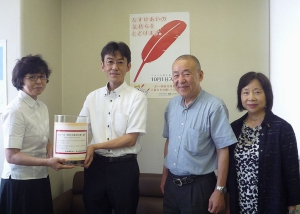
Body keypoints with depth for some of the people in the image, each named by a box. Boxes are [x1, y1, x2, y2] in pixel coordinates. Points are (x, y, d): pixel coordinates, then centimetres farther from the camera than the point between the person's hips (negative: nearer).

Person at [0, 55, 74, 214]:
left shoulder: (42, 107, 6)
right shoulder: (15, 110, -17)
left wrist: (54, 154, -4)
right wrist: (48, 162, -30)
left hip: (41, 179, 7)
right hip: (20, 182, -7)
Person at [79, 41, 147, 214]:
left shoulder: (137, 97, -8)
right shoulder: (93, 97, 6)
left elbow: (131, 139, -11)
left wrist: (95, 146, -13)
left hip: (124, 167, -3)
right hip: (96, 165, 4)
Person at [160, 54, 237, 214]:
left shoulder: (214, 106, -17)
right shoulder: (172, 105, 3)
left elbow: (223, 151, -15)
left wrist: (219, 190, -14)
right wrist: (164, 176, 15)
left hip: (199, 187, -5)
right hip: (171, 184, 6)